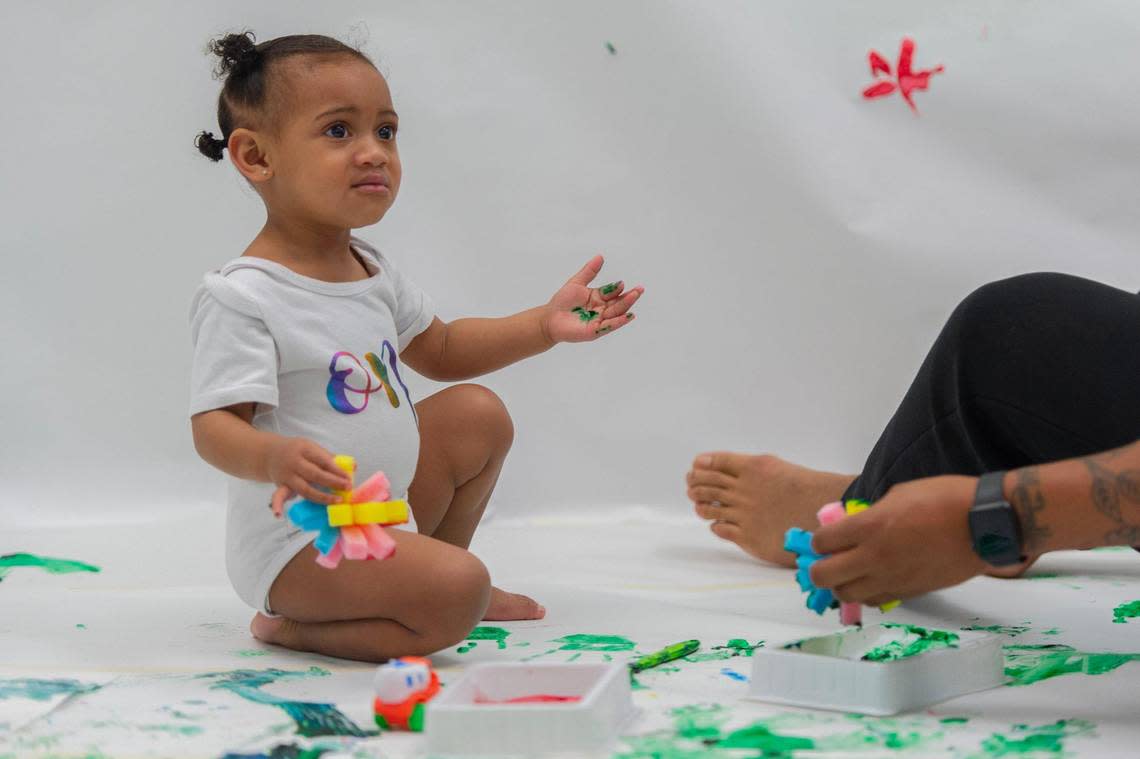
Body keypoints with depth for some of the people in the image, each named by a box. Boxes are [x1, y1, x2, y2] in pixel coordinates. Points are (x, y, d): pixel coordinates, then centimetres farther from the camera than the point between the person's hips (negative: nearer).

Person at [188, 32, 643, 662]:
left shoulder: (371, 273, 7)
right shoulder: (241, 296, -21)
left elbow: (439, 350, 22)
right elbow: (214, 426, -25)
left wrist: (544, 325, 11)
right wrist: (274, 458, -48)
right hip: (297, 536, -9)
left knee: (478, 413, 17)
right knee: (454, 597, -26)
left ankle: (428, 574, 26)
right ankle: (291, 626, -7)